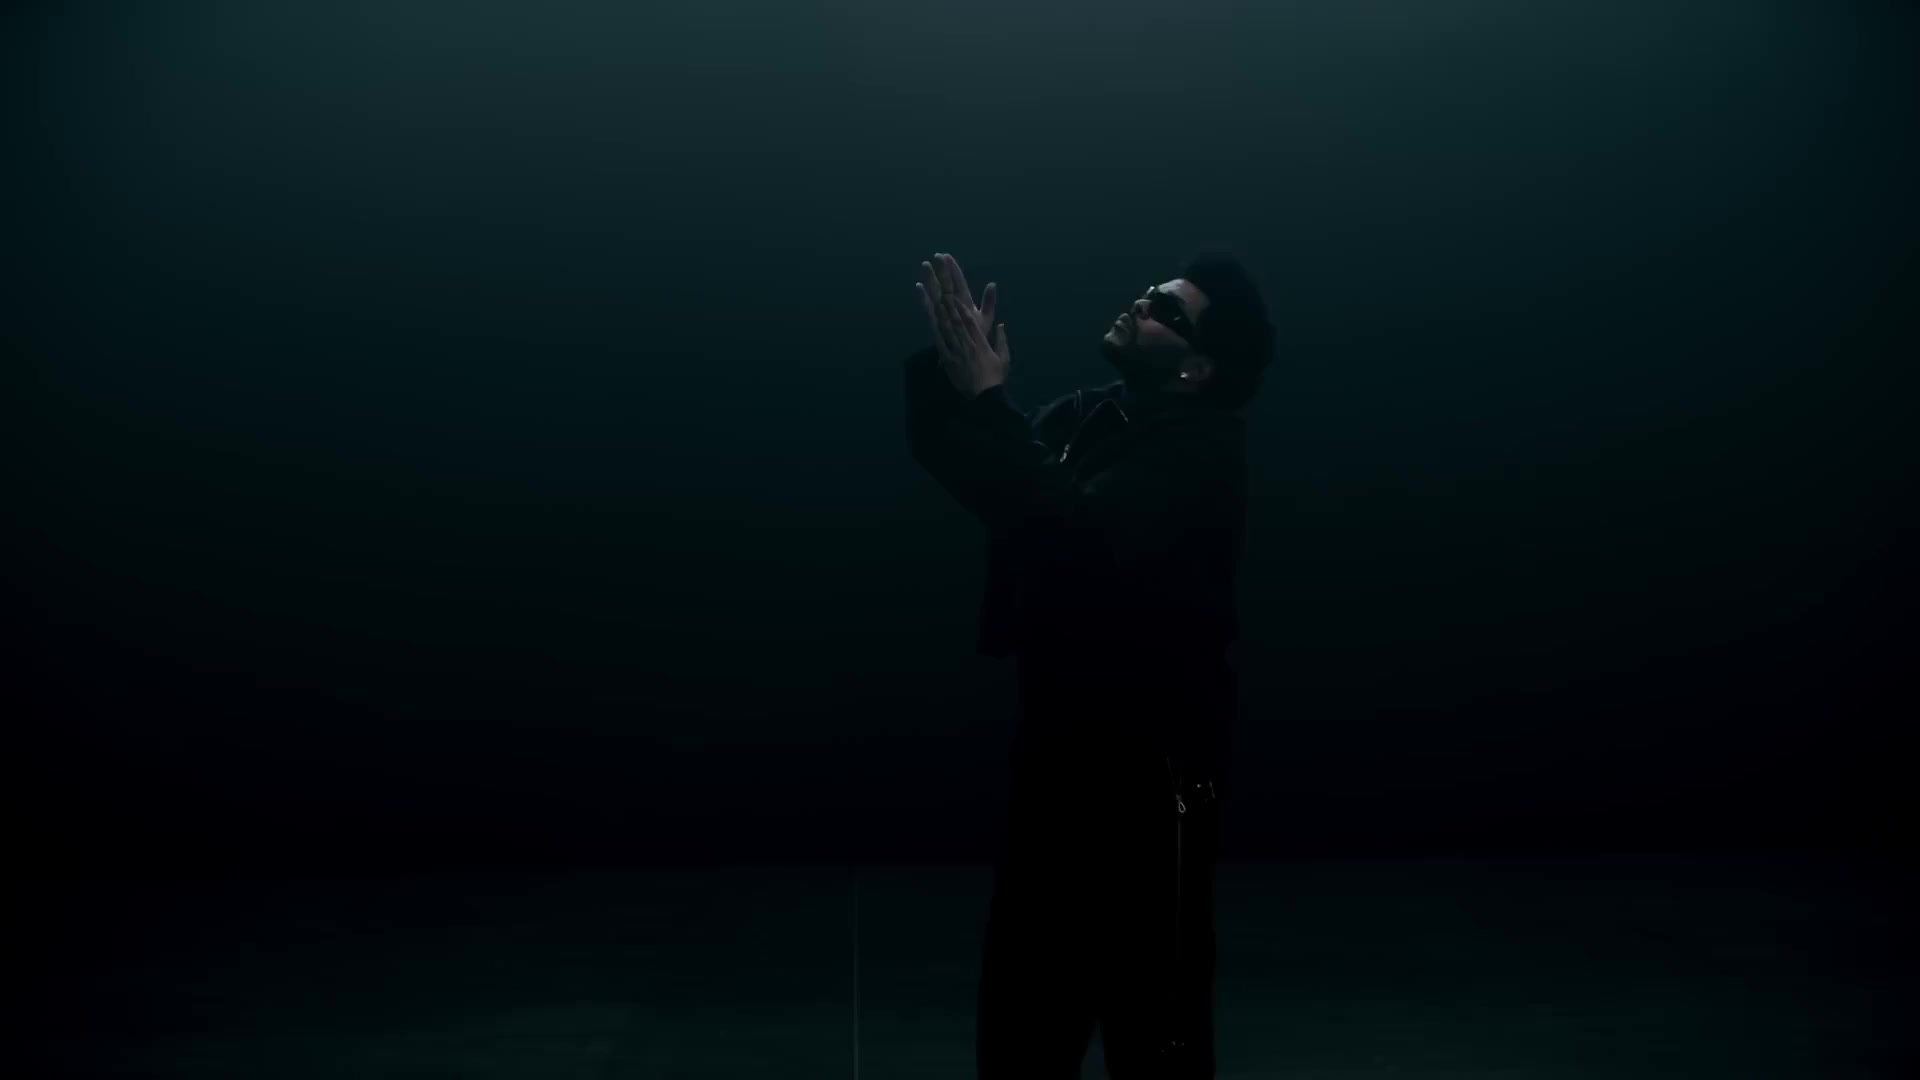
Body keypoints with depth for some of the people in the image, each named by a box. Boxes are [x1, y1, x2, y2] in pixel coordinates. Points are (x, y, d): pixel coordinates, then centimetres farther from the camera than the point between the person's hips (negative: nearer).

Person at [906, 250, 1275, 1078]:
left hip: (1151, 761, -8)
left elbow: (1081, 534, -32)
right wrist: (949, 366, -13)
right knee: (1024, 988, 20)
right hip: (1058, 740, 8)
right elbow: (949, 461, 4)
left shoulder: (1203, 451, -17)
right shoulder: (1085, 416, 7)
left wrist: (986, 395, -31)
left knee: (1154, 1006, 4)